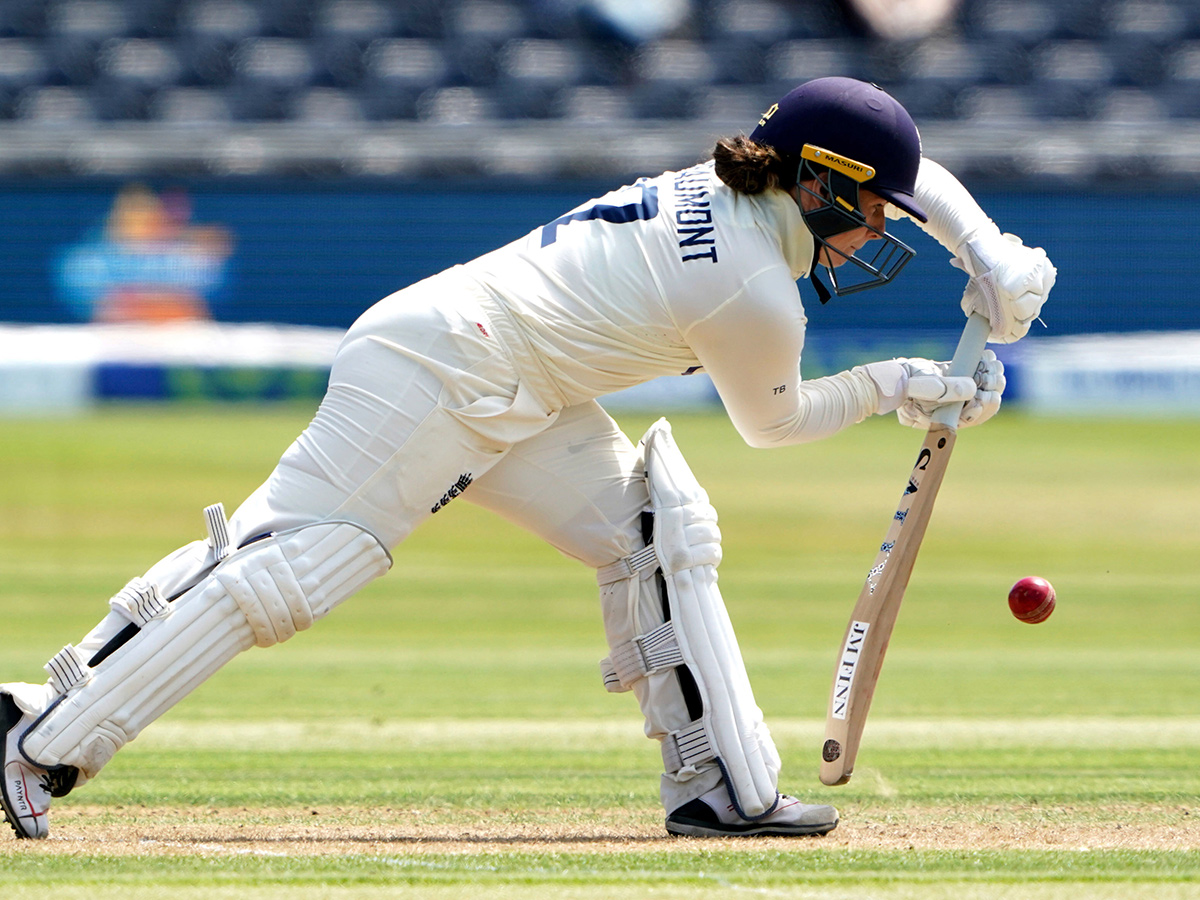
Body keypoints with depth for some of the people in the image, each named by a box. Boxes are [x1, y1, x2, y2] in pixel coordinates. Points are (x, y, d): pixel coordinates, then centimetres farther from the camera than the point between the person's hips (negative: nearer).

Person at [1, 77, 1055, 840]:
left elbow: (908, 176, 25)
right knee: (286, 569, -14)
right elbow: (772, 422, 4)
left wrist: (994, 257, 14)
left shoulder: (728, 188, 10)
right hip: (435, 372, -11)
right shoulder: (756, 296, -16)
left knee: (660, 532, 6)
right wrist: (892, 389, 12)